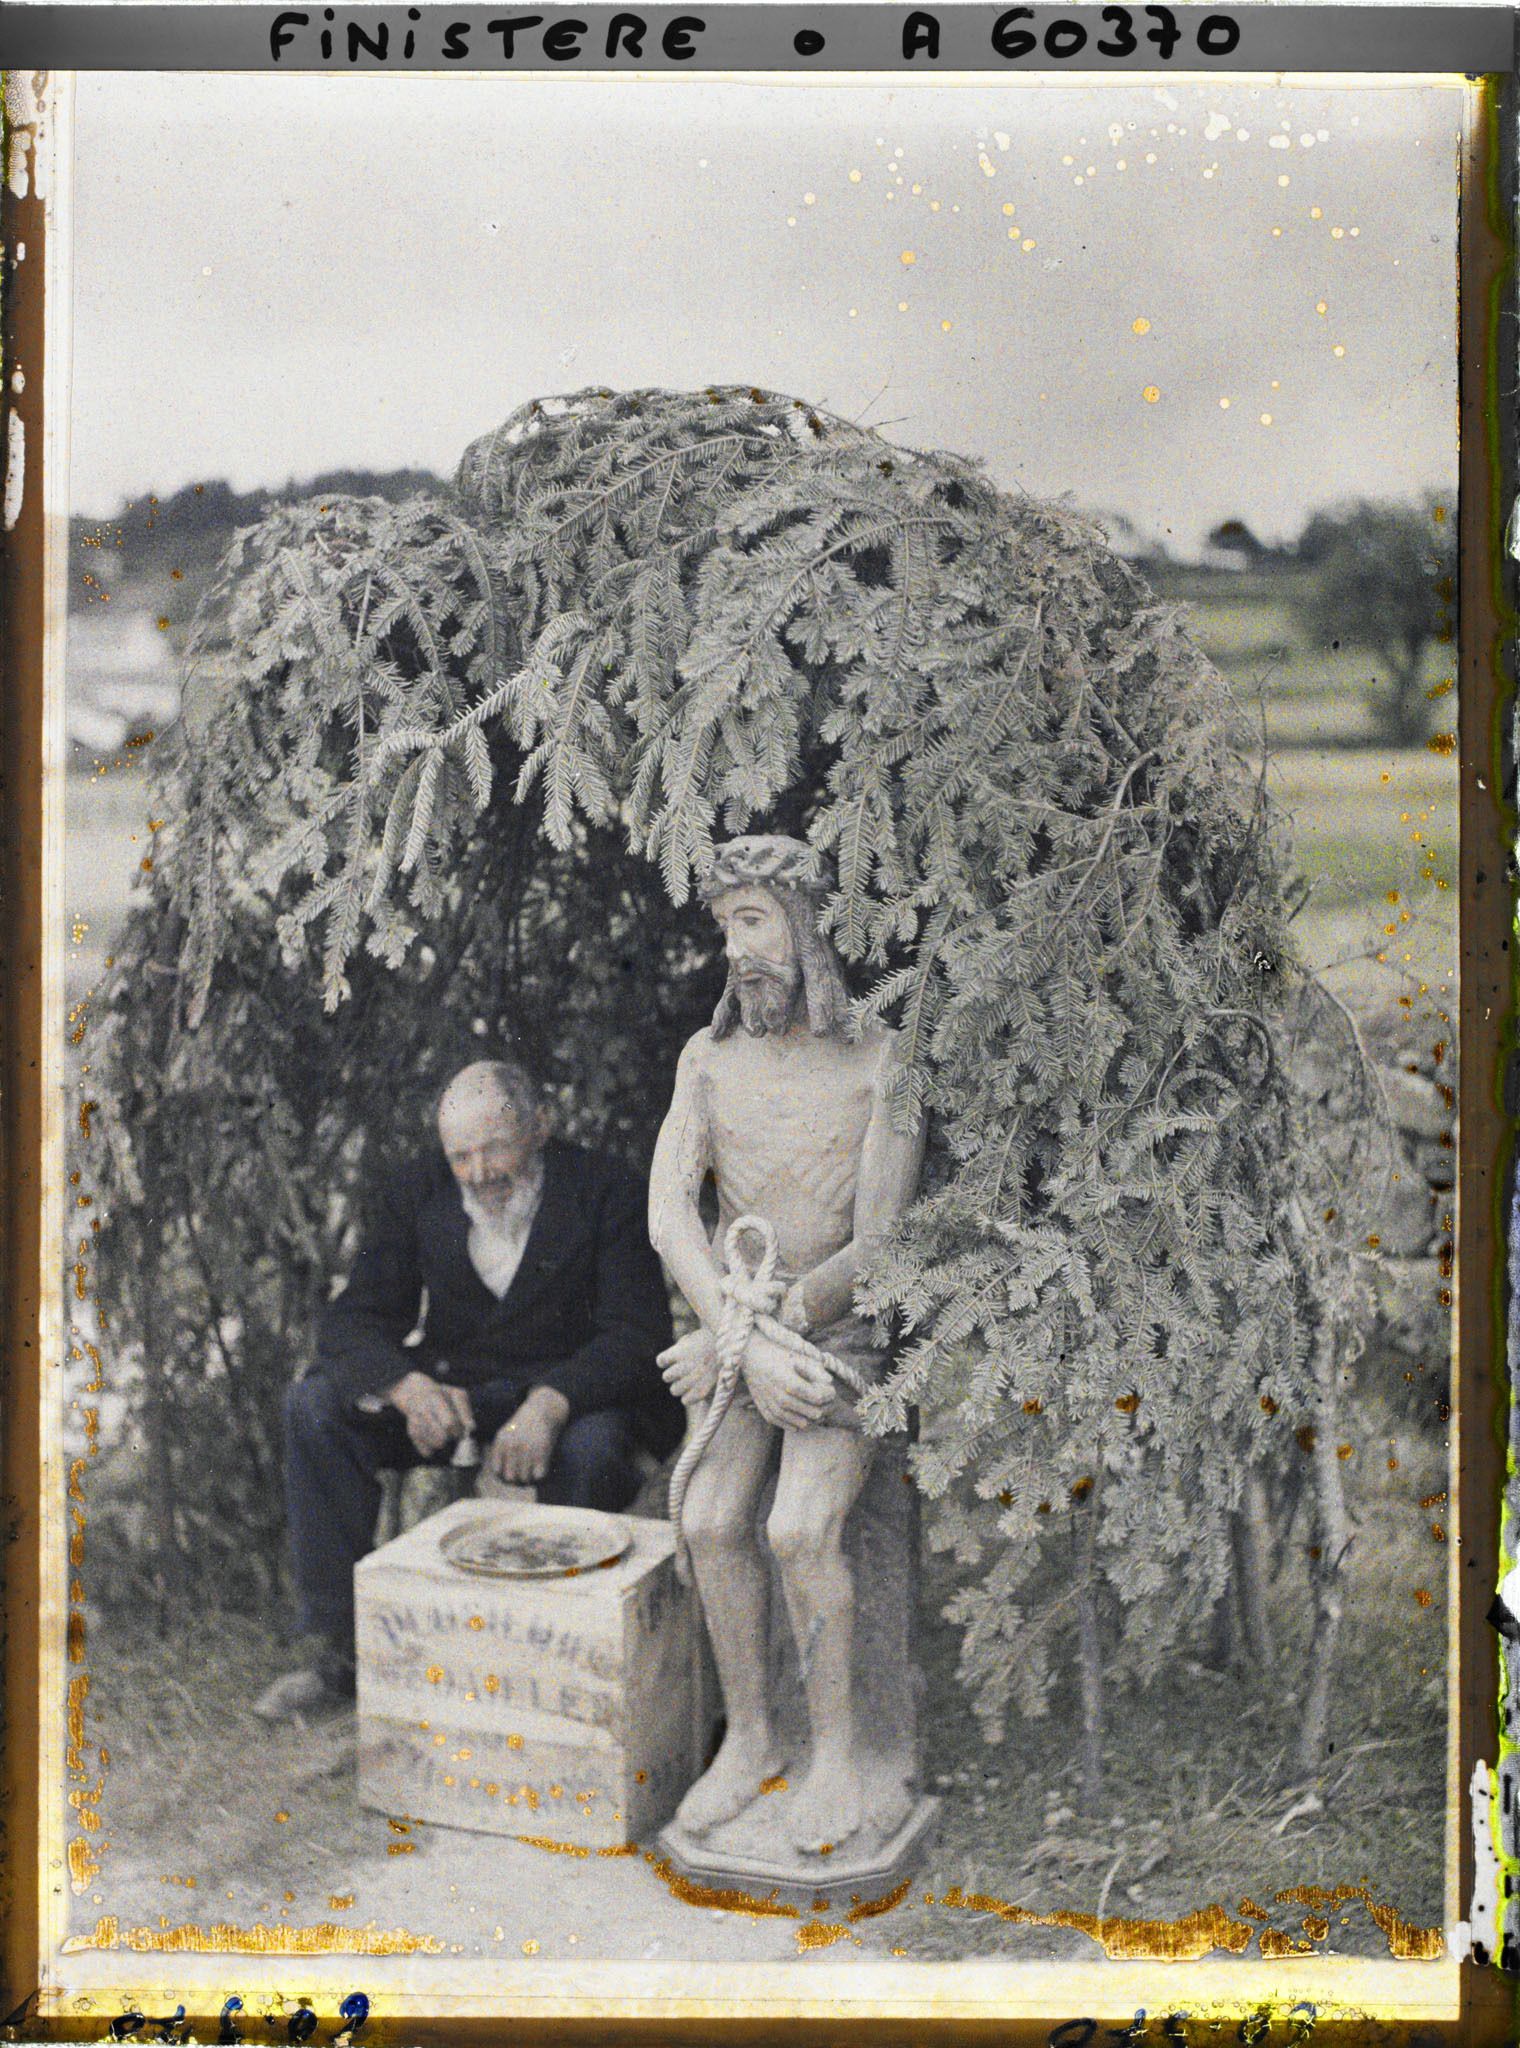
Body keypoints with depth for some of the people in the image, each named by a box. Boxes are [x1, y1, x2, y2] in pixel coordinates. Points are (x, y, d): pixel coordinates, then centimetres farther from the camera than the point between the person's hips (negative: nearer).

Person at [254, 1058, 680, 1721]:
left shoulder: (605, 1194, -13)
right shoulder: (419, 1191, -3)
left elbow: (638, 1335, -19)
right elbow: (352, 1319, -6)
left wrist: (551, 1402, -38)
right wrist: (407, 1386, -29)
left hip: (574, 1396, -3)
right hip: (449, 1389, 4)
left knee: (589, 1449, -37)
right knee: (315, 1404, -18)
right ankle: (340, 1647, -12)